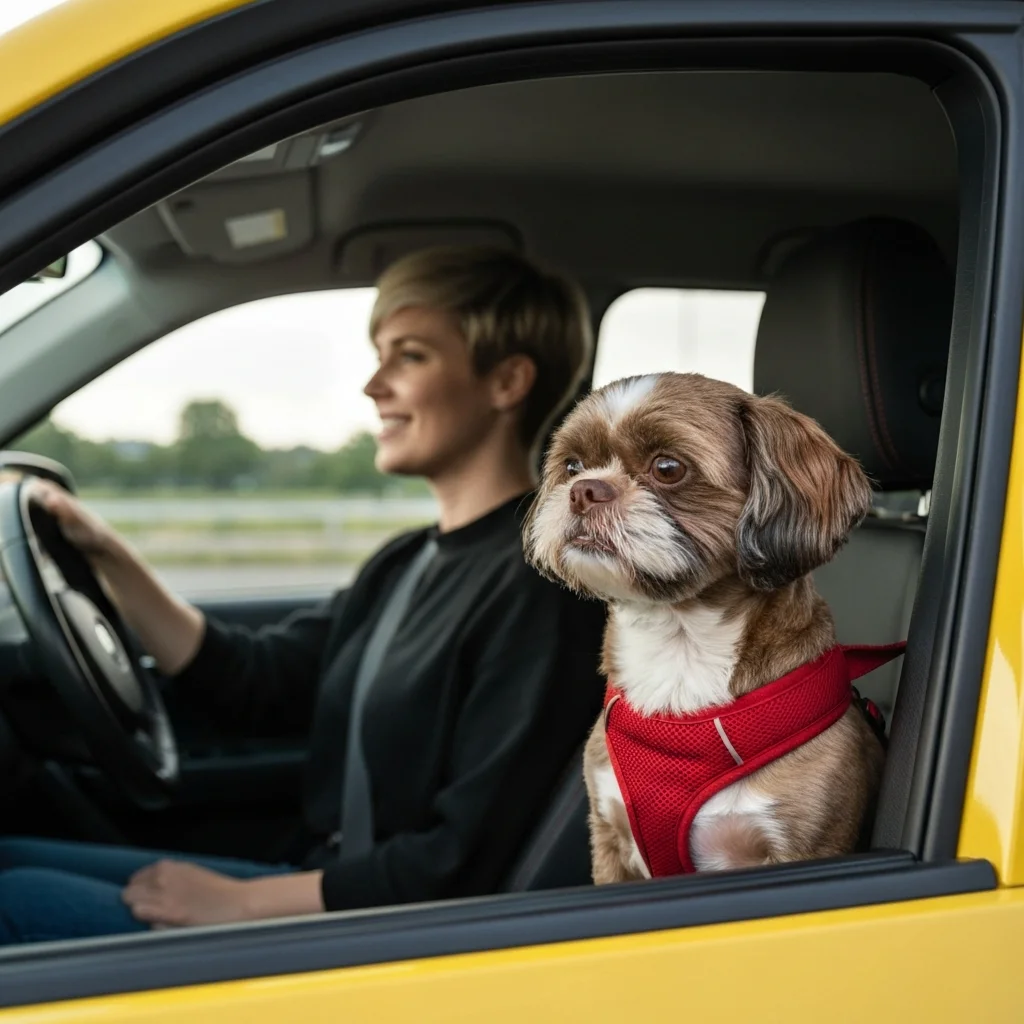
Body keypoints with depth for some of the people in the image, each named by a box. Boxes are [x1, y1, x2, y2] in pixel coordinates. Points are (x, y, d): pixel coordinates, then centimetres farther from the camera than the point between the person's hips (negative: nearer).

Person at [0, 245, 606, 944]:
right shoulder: (408, 564, 11)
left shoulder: (540, 580, -19)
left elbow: (467, 860, -22)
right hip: (328, 889, 9)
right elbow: (259, 686, 11)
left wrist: (239, 901, -15)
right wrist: (109, 558, 3)